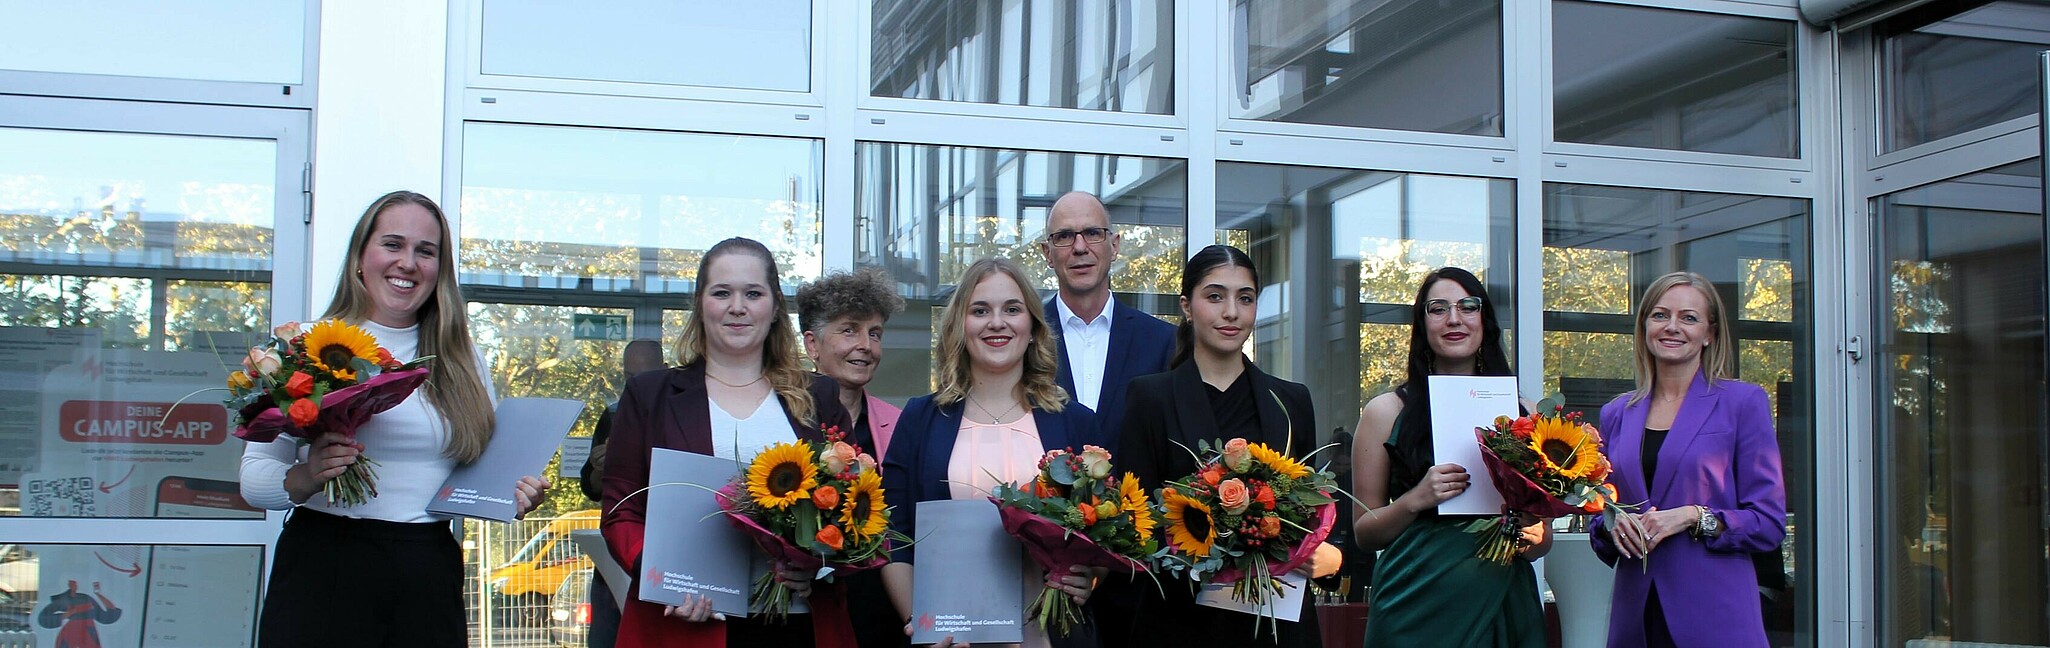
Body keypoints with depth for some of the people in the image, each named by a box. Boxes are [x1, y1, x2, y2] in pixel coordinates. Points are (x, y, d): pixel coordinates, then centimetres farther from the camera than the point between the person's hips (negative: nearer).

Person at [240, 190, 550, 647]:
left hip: (430, 576, 3)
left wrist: (516, 494, -7)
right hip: (324, 570, -2)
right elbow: (254, 475, -2)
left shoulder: (461, 362, 11)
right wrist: (305, 478, -21)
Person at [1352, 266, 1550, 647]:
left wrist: (1532, 539, -9)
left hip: (1505, 609, 3)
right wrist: (1416, 500, -16)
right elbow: (1364, 534, 1)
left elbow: (1543, 537, 13)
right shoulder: (1388, 412, 1)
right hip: (1417, 607, -2)